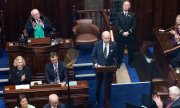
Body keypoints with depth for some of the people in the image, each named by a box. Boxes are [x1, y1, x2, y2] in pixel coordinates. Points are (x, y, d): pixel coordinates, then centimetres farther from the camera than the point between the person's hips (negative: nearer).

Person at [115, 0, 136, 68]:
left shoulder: (132, 15, 5)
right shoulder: (118, 15, 3)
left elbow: (134, 25, -3)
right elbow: (117, 25, -6)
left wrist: (128, 32, -17)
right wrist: (122, 32, -19)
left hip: (130, 36, 1)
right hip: (121, 36, -1)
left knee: (131, 50, 10)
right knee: (120, 50, 6)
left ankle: (130, 62, 27)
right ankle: (119, 62, 23)